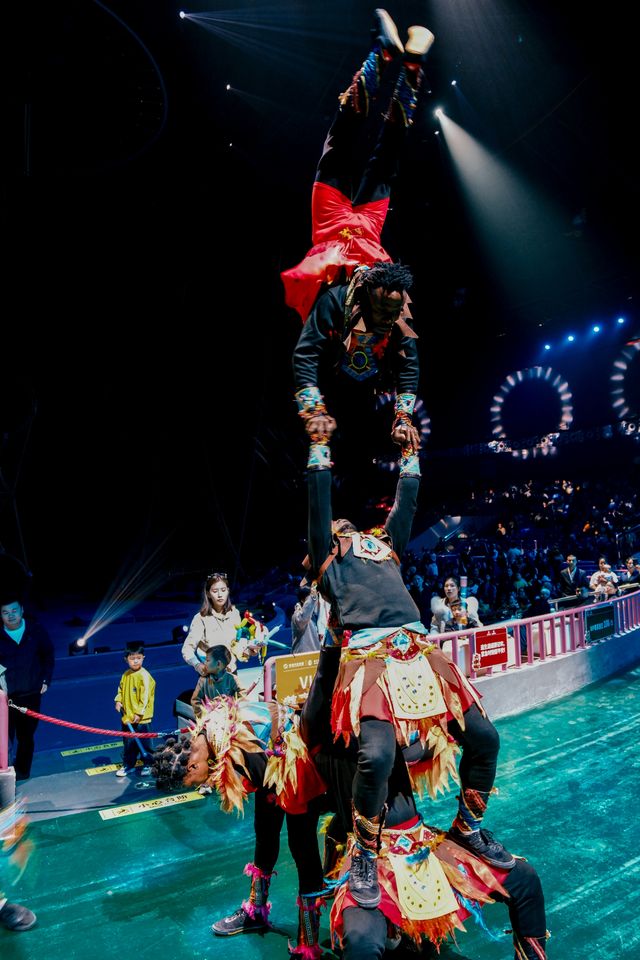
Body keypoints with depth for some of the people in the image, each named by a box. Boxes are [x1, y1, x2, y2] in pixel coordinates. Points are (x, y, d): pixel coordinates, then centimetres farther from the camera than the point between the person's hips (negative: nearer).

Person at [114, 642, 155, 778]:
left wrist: (139, 713, -18)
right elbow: (121, 689, 19)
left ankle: (148, 765, 23)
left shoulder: (144, 676, -17)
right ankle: (128, 766, 33)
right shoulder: (126, 674, 5)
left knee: (143, 743, 6)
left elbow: (145, 696, -18)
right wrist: (118, 701, 2)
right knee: (128, 742, 18)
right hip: (127, 717, 7)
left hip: (141, 718, -6)